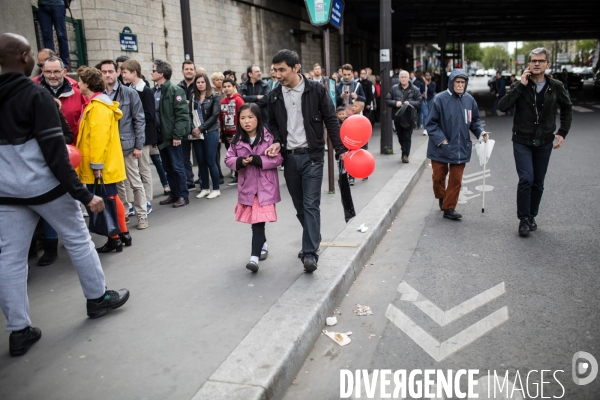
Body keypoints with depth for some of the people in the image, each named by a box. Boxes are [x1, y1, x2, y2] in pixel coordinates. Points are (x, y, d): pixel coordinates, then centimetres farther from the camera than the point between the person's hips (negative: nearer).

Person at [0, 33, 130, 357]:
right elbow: (54, 150, -19)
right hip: (44, 187, -6)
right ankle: (98, 298, 27)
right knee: (78, 240, 12)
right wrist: (82, 194, -17)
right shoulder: (36, 94, -14)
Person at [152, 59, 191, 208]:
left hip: (172, 136, -7)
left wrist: (177, 135, -19)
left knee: (177, 167, 0)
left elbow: (182, 114, -15)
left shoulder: (175, 90, -10)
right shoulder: (154, 91, 10)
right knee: (168, 168, 13)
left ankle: (183, 196, 11)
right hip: (160, 136, 7)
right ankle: (174, 194, 23)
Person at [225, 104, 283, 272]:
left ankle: (255, 256, -10)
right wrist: (240, 162, -14)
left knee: (258, 222, -10)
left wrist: (257, 160, -20)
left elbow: (278, 159, -11)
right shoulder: (237, 140, 4)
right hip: (246, 186, 5)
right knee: (255, 221, 16)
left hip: (265, 186, -4)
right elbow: (228, 159, 7)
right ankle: (263, 245, 39)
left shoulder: (268, 137, -8)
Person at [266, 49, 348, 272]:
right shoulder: (275, 96, 5)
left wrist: (341, 150, -9)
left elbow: (331, 121, -4)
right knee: (299, 206, 12)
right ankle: (312, 241, 31)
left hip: (312, 156, -4)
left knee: (311, 205, -7)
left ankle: (310, 253, -5)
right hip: (289, 157, 4)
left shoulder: (316, 90, -6)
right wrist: (276, 142, -4)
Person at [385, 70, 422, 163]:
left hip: (409, 117, -2)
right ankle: (405, 151, 26)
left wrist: (410, 103, -15)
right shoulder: (394, 88, 8)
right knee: (400, 136, 10)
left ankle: (405, 155, -3)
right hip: (397, 116, 2)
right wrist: (395, 103, -12)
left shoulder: (415, 89, 3)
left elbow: (419, 102, 1)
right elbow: (387, 100, 6)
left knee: (407, 137, -5)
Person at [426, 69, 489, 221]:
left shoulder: (469, 100, 1)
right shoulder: (440, 99, -11)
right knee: (438, 177, 10)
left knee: (456, 180, 5)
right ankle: (441, 198, 37)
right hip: (440, 148, -3)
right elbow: (431, 123, -8)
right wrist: (441, 140, -15)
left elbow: (474, 121, 13)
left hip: (460, 148, 3)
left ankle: (449, 207, 16)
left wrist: (480, 132, -4)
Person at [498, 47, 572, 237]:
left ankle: (532, 216, 25)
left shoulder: (556, 87, 0)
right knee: (526, 179, -14)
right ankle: (524, 220, -3)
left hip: (544, 143, 3)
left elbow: (567, 108, 15)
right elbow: (502, 106, -20)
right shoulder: (520, 85, -5)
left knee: (538, 183, 8)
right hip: (522, 142, -2)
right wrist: (520, 85, -22)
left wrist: (562, 132, 6)